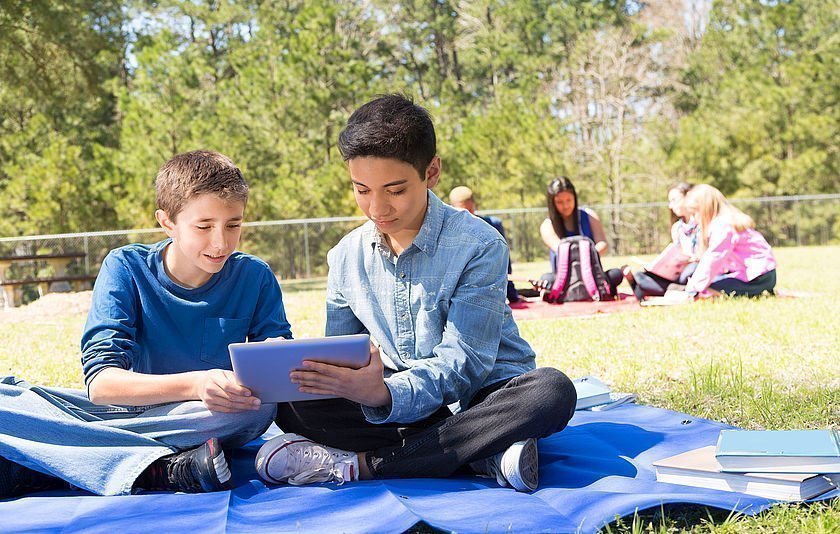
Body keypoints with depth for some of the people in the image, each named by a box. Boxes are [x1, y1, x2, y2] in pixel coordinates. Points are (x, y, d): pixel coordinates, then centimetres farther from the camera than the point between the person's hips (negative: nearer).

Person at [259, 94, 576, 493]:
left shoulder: (479, 246, -13)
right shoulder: (347, 256, 2)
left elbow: (462, 362, -21)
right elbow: (339, 354, 7)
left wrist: (386, 394, -42)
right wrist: (315, 374, -20)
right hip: (400, 406, 3)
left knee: (552, 391, -36)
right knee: (291, 406, -21)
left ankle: (361, 463, -31)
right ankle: (483, 456, -26)